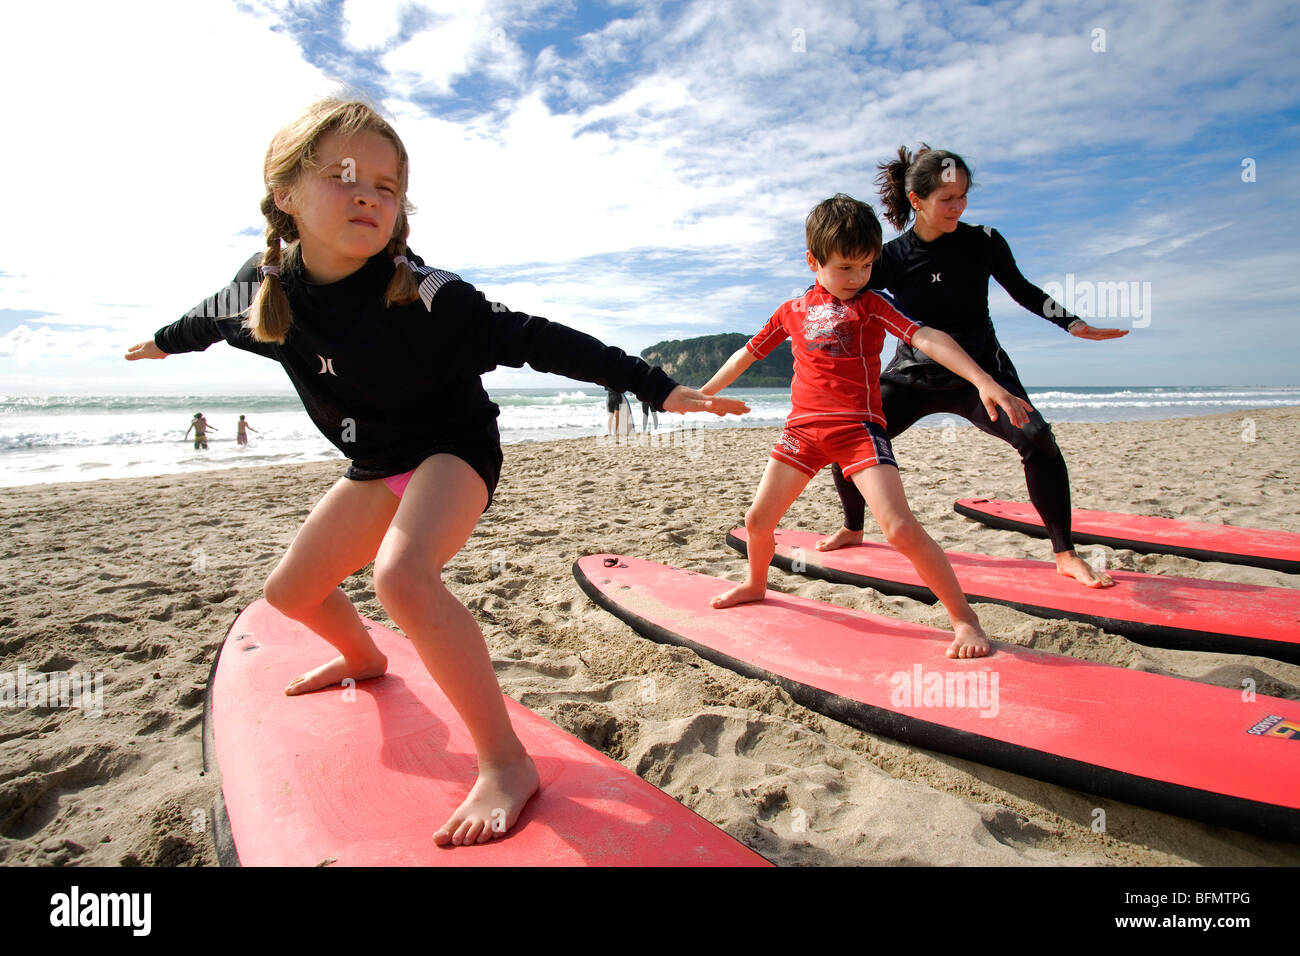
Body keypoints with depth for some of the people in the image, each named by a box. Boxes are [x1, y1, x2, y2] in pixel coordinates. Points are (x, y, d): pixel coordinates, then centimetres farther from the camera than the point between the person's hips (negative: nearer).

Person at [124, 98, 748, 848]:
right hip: (377, 465, 7)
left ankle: (507, 764, -25)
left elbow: (537, 340, -26)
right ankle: (364, 658, 50)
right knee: (291, 590, 16)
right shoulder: (264, 288, -9)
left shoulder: (427, 298, -27)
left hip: (454, 449, -7)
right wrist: (167, 340, 37)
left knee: (401, 574, -35)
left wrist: (658, 387, -29)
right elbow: (213, 315, 15)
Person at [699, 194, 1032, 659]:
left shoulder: (872, 304, 1)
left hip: (858, 427, -4)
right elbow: (747, 353, 24)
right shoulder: (792, 311, 13)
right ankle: (755, 585, 38)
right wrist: (701, 393, 30)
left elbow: (927, 338, -13)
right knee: (758, 520, 8)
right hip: (803, 427, 4)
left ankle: (963, 618, -3)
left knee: (900, 528, -18)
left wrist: (984, 382, -26)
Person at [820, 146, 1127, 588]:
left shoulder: (983, 241, -7)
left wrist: (1075, 324, -2)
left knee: (1037, 439, -24)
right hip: (913, 375, 1)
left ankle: (1066, 555, -8)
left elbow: (1023, 291, 6)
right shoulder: (891, 258, -8)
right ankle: (852, 529, 20)